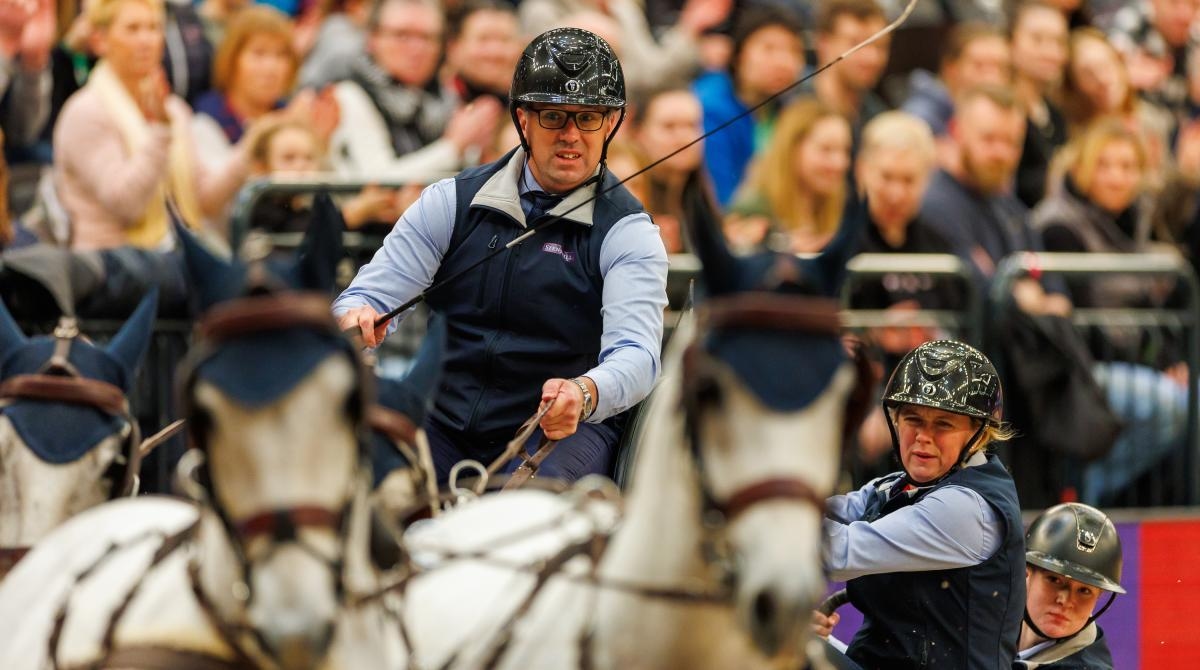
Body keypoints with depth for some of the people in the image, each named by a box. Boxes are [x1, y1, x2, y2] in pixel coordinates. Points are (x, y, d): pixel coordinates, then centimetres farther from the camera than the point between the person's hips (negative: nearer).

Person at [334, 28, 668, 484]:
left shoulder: (627, 232, -1)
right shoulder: (452, 202, 9)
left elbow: (635, 354, -15)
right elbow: (372, 294, 5)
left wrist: (584, 393, -40)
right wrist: (357, 317, -23)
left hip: (561, 430, -3)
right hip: (444, 424, 3)